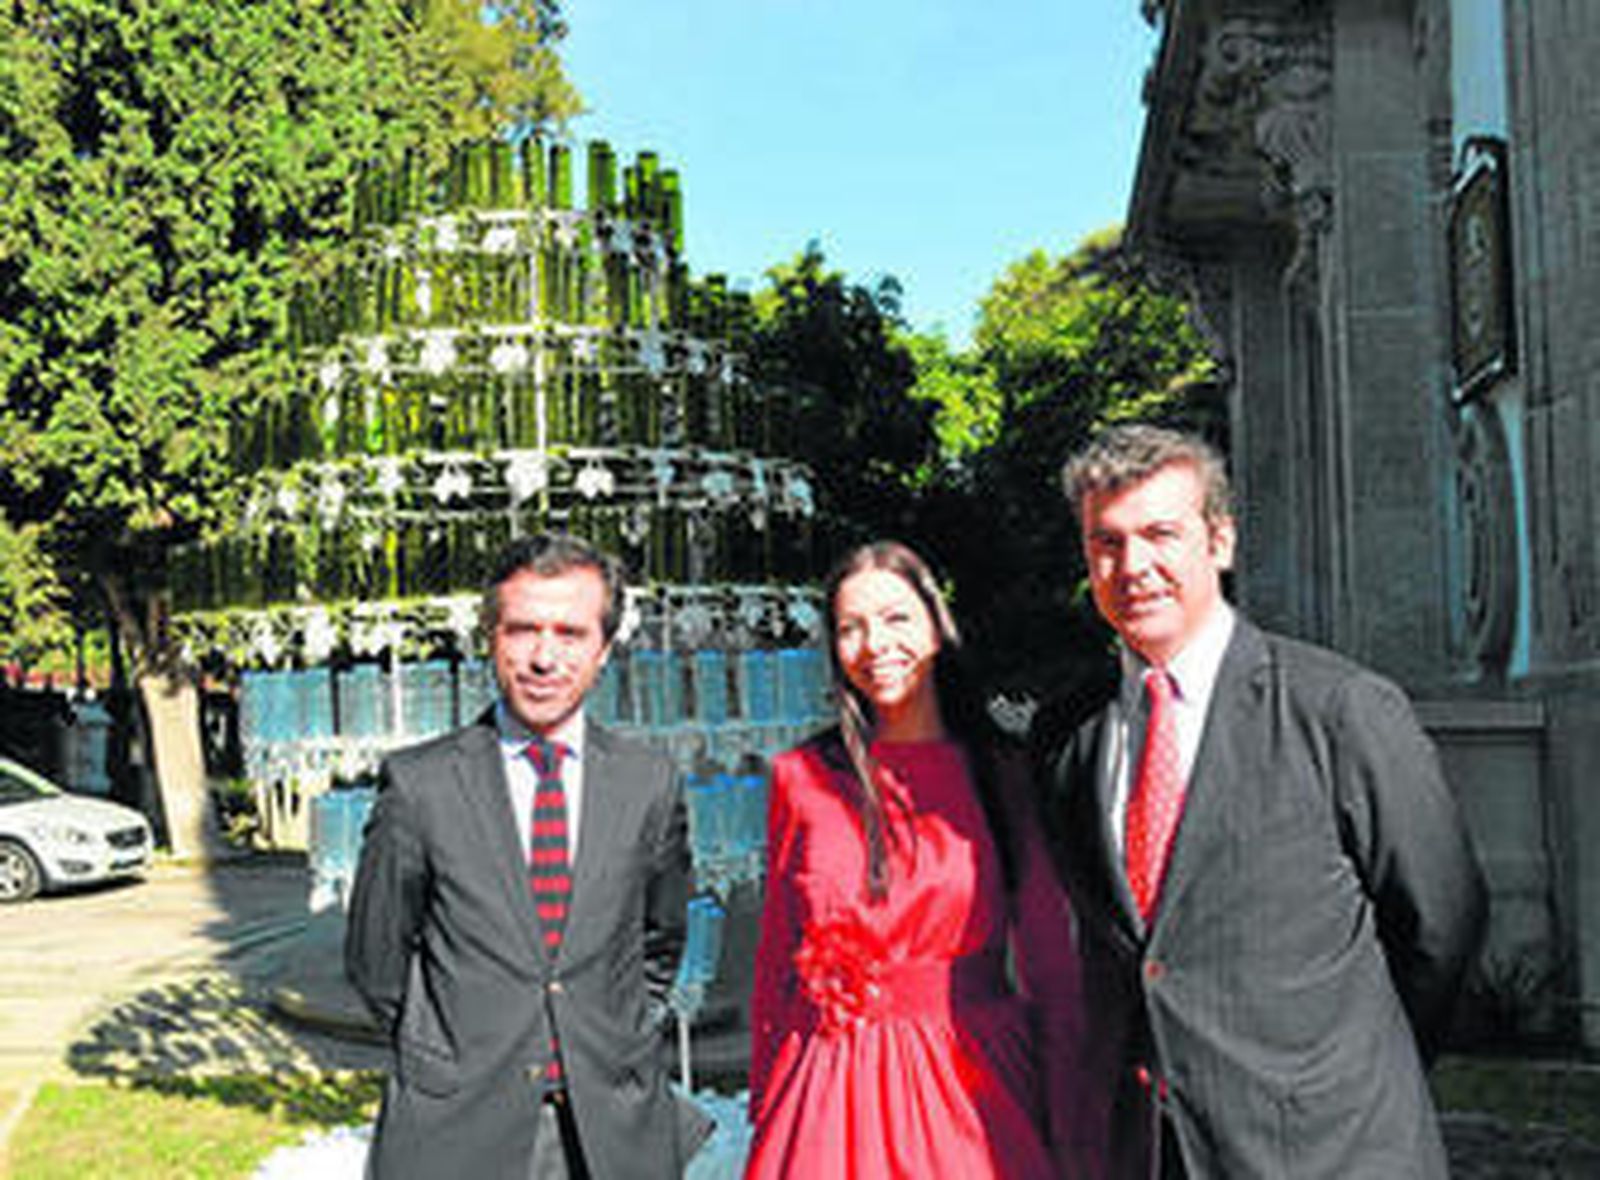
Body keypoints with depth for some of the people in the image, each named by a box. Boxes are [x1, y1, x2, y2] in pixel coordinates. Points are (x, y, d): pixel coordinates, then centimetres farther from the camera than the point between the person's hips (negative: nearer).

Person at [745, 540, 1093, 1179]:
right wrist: (764, 1111, 5)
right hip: (831, 1096, 1)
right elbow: (775, 958, 7)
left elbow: (1050, 967, 3)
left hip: (973, 1086, 0)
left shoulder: (1002, 775, 1)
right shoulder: (801, 777, 3)